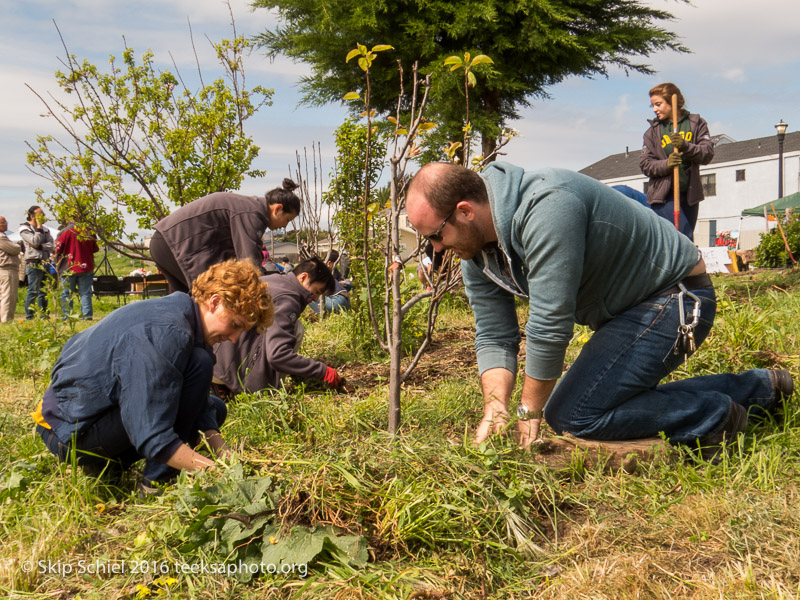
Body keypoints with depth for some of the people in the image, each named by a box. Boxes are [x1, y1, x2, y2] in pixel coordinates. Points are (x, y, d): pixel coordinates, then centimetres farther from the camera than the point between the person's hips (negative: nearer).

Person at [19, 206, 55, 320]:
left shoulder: (45, 229, 16)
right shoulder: (24, 229, -1)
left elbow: (51, 245, 4)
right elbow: (35, 241, -16)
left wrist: (39, 246, -11)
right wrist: (38, 227, -10)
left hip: (45, 262, 6)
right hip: (33, 263, -6)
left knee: (44, 291, 10)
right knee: (33, 291, -8)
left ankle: (44, 315, 16)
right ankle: (29, 317, -3)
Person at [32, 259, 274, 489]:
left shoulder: (178, 312, 3)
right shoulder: (166, 332, -27)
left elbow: (199, 407, 3)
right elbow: (152, 438, -30)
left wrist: (227, 458, -9)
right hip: (70, 433, -10)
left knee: (213, 409, 16)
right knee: (199, 364, -22)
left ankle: (106, 463, 11)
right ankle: (156, 484, -13)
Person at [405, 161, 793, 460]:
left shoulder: (546, 207, -31)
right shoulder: (475, 253, -1)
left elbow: (550, 323, -30)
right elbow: (493, 338, 1)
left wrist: (530, 412, -20)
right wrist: (495, 409, -13)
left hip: (676, 297, -10)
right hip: (628, 310, 10)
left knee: (572, 414, -18)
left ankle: (713, 415, -2)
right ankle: (760, 387, 28)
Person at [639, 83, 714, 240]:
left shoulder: (696, 123, 9)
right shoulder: (653, 131, 8)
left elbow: (708, 153, -3)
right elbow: (645, 164, 0)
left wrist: (685, 146, -21)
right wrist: (666, 164, -19)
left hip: (689, 194, 3)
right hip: (663, 195, -2)